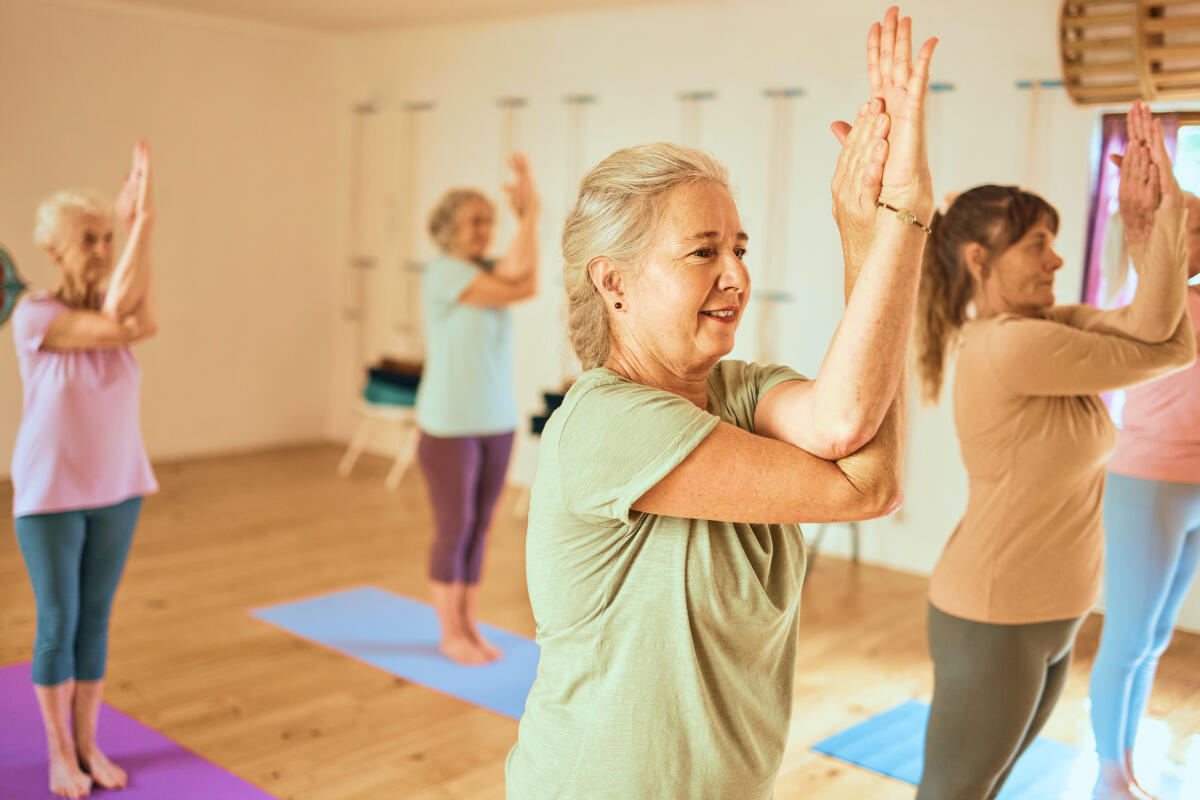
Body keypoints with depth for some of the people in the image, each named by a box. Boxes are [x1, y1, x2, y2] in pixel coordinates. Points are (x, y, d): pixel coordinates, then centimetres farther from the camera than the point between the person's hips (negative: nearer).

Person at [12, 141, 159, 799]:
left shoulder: (111, 304, 0)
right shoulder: (33, 315, -14)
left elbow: (145, 324, -24)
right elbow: (114, 328, -30)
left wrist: (140, 224, -30)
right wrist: (142, 222, -28)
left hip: (118, 490, 5)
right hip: (50, 496, -4)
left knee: (95, 619, 13)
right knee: (58, 624, 5)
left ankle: (87, 744, 26)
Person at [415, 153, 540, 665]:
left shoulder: (489, 271, 9)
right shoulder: (443, 273, -12)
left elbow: (525, 282, -14)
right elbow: (513, 291, -24)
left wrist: (528, 216, -21)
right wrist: (529, 216, -17)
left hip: (497, 422, 7)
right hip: (449, 426, -7)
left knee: (479, 529, 12)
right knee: (454, 531, 2)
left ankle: (470, 627, 23)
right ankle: (450, 635, 16)